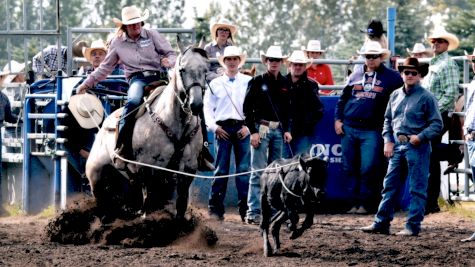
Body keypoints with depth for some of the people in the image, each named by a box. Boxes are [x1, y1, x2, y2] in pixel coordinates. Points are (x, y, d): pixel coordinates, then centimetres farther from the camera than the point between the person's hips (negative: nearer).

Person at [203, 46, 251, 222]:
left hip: (243, 128, 0)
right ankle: (216, 208, 3)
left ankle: (245, 209, -2)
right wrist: (214, 127, -4)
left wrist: (249, 126, -7)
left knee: (244, 169, -4)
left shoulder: (249, 82, 9)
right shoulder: (215, 84, 10)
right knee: (221, 169, 0)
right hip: (223, 128, 0)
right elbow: (207, 107, 9)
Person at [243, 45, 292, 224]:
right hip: (261, 129, -5)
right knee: (258, 171, -7)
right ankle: (253, 212, -8)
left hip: (279, 130, 5)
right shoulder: (257, 82, -4)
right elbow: (247, 108, -5)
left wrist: (287, 130, 6)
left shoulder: (285, 83, 10)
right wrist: (253, 131, -11)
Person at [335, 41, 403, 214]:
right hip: (349, 128, 4)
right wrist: (338, 119, 9)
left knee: (368, 168, -9)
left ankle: (364, 202, 0)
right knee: (350, 167, 5)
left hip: (371, 130, -4)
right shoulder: (355, 77, 14)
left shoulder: (391, 77, 3)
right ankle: (355, 201, 13)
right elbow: (342, 99, 19)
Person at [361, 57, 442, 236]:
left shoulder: (426, 97, -5)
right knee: (389, 186, 9)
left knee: (417, 188, -1)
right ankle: (381, 223, 14)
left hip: (417, 148, -6)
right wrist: (388, 141, 8)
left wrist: (421, 137, -17)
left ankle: (413, 226, 1)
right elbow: (388, 119, 20)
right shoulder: (395, 95, 12)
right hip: (397, 146, 6)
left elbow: (437, 124, -6)